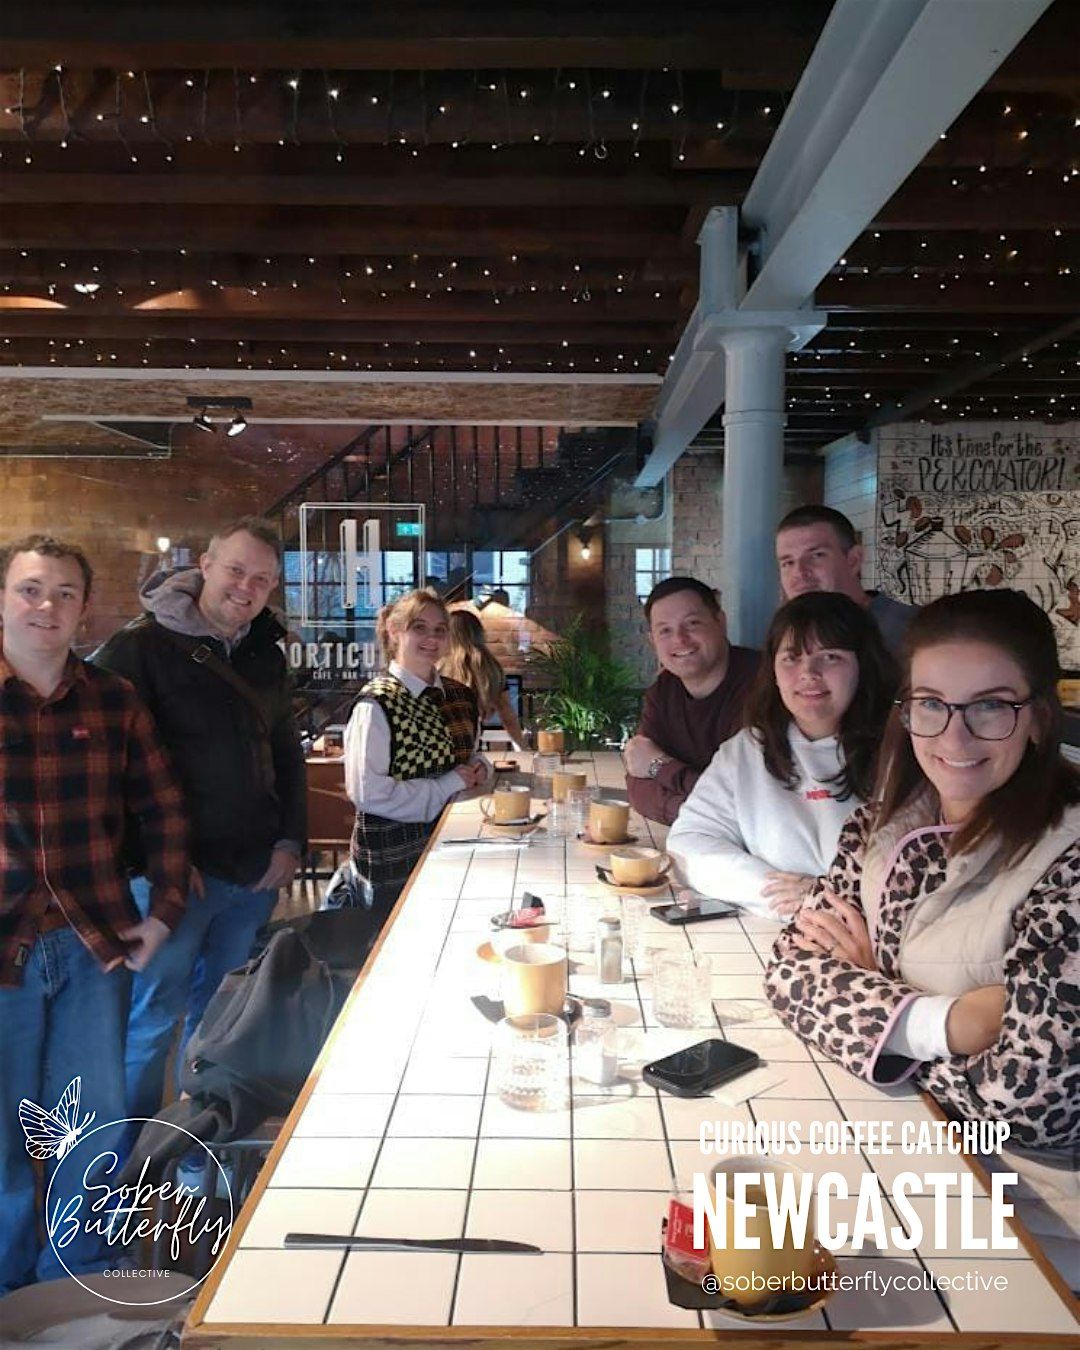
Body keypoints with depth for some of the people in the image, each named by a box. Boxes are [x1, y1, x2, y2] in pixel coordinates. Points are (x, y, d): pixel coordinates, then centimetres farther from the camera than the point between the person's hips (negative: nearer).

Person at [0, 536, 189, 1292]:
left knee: (96, 1121, 14)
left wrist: (165, 912, 1)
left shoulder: (113, 702, 1)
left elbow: (163, 812, 7)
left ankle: (81, 1278, 37)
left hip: (97, 944, 2)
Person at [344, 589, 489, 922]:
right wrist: (447, 785, -18)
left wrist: (479, 767, -1)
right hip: (393, 857, -6)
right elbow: (367, 792, -22)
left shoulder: (458, 695, 6)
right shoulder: (377, 703, -16)